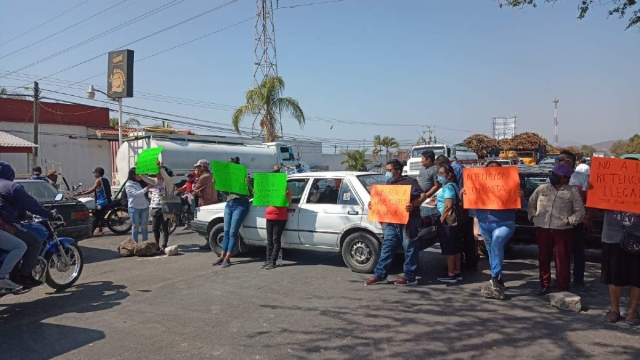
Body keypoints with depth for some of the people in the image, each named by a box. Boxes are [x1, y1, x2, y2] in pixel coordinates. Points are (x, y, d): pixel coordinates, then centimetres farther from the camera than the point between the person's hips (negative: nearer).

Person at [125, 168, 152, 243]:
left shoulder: (142, 182, 9)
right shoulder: (128, 185, -7)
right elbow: (136, 194, -18)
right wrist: (147, 188, -20)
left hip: (144, 207, 5)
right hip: (134, 208, -5)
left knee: (144, 226, 9)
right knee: (135, 227, 4)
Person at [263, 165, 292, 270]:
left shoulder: (285, 189, -4)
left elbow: (288, 203, -7)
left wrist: (287, 196, -26)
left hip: (280, 218, -6)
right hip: (269, 217, 6)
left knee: (276, 239, -3)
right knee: (269, 240, 9)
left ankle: (273, 262, -1)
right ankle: (268, 260, 14)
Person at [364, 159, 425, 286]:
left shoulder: (410, 181, -6)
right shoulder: (389, 183, 16)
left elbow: (422, 195, -15)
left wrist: (413, 205, -32)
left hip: (408, 222, -7)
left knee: (410, 249, 1)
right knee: (387, 248, 8)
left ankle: (410, 277, 10)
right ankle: (380, 275, 14)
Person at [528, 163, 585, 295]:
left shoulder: (572, 192, 0)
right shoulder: (542, 188, 8)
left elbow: (581, 211, 1)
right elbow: (531, 204, 18)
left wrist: (569, 220, -10)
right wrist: (532, 216, 7)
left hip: (563, 230, -3)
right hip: (542, 229, 3)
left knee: (563, 261, 0)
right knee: (543, 259, 9)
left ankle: (563, 288, 11)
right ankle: (545, 285, 22)